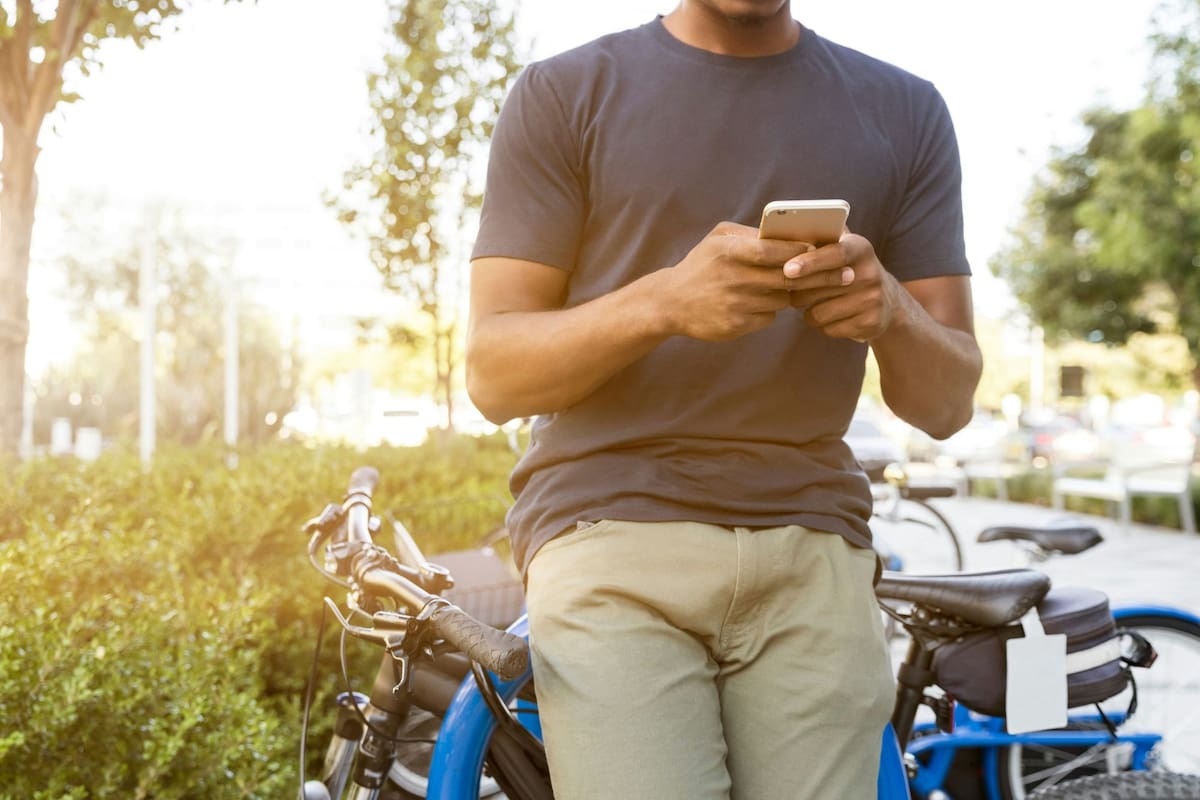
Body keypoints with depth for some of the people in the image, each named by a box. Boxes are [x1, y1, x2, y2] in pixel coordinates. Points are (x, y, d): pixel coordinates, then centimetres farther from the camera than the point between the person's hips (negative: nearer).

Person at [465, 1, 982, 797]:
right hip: (611, 533, -2)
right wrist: (665, 301, -18)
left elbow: (948, 400, 11)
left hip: (813, 552, 2)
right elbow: (493, 373, 0)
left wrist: (892, 312, -12)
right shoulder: (564, 93, 6)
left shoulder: (906, 111, 13)